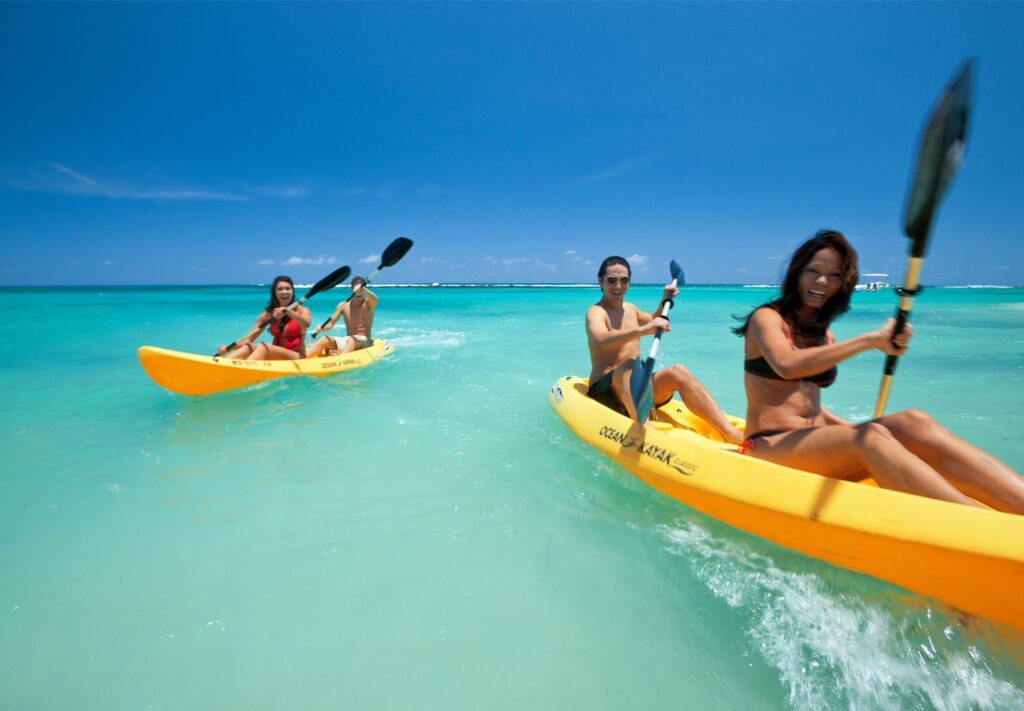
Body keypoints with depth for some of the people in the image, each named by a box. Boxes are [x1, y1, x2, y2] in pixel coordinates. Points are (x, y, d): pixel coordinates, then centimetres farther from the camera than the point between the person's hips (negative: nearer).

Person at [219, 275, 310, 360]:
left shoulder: (302, 310, 0)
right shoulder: (268, 314, 9)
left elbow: (306, 324, -25)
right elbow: (249, 338, 3)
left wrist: (287, 311, -41)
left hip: (297, 357, -4)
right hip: (276, 357, 4)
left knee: (262, 347, -28)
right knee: (248, 347, -22)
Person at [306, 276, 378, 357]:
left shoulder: (368, 304, -2)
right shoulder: (343, 305, 7)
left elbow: (375, 300, -27)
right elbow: (330, 323, 3)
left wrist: (362, 288, -42)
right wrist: (321, 328, -18)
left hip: (365, 341, -4)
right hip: (347, 341, 4)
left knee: (352, 339, -35)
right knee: (325, 340, -18)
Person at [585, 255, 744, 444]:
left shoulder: (629, 308, 16)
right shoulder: (596, 312, -8)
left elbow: (653, 323, 38)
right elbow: (600, 341, -33)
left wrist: (664, 302, 21)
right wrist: (642, 330, -44)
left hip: (636, 388, 7)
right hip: (604, 391, -7)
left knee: (677, 372, -17)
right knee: (629, 365, -35)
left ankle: (733, 436, -26)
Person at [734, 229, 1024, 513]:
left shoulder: (825, 335, 19)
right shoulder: (767, 318, -2)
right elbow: (787, 366, -24)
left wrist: (853, 428, 11)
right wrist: (870, 340, -25)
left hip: (820, 447, 6)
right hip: (769, 448, -6)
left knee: (913, 423, -20)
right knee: (870, 439, -32)